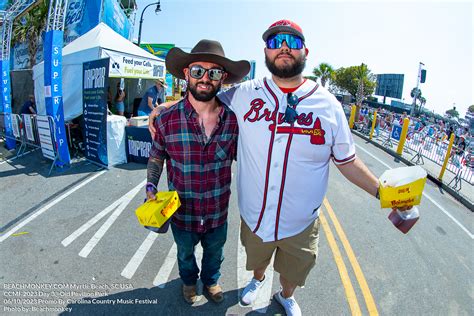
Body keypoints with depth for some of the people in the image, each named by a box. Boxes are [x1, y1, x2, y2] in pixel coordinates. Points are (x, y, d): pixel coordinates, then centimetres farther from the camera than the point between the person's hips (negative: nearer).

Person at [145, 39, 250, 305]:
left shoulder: (233, 120, -15)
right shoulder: (167, 120, -17)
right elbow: (156, 158, 0)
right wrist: (151, 188, -11)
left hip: (218, 212, 1)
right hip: (182, 211, 0)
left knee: (215, 252, 28)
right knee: (185, 253, 29)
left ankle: (211, 280, 62)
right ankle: (189, 281, 63)